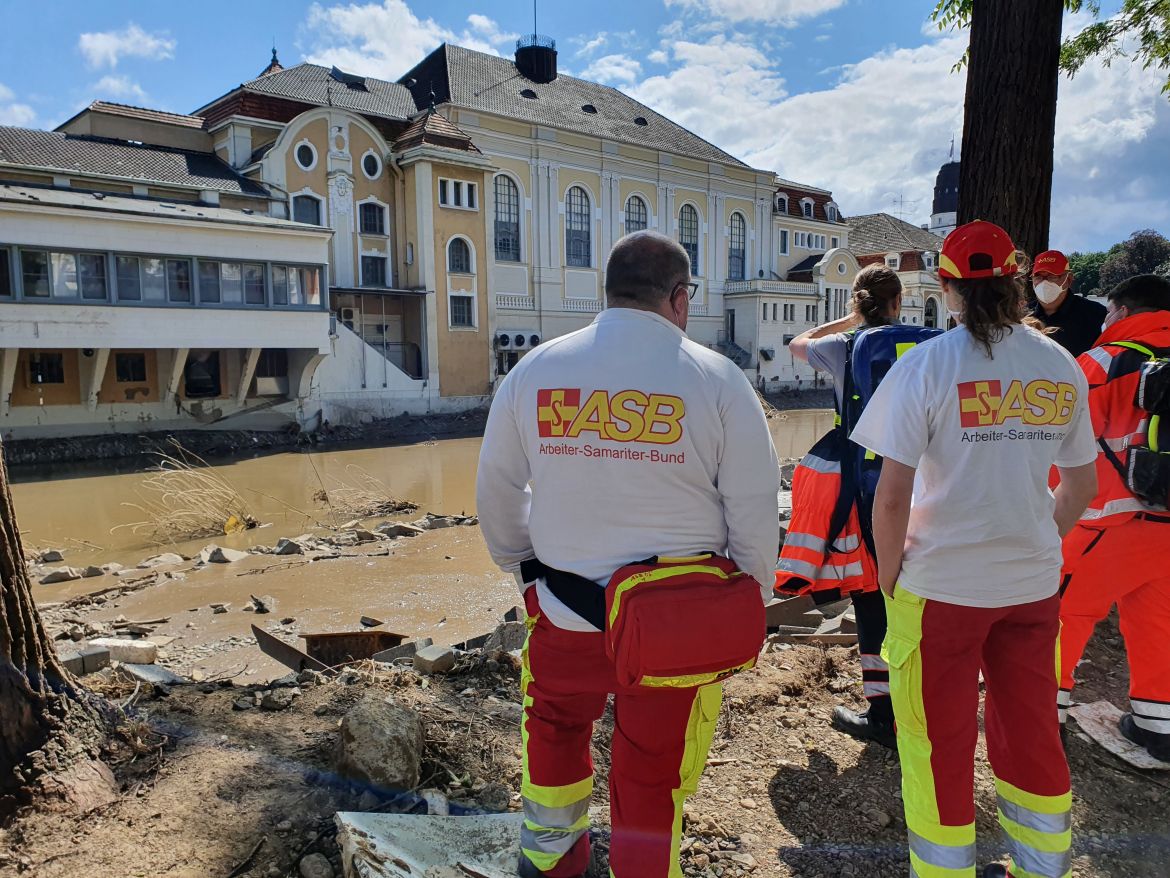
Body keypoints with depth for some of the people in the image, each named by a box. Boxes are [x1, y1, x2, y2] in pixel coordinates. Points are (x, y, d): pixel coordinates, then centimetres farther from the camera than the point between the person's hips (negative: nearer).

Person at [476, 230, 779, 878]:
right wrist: (750, 598, 9)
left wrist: (519, 563, 23)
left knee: (555, 723, 29)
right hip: (676, 621, -2)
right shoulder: (717, 379, -10)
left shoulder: (533, 369, -3)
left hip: (562, 609, 3)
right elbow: (755, 509, -7)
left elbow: (496, 488, 7)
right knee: (650, 771, 15)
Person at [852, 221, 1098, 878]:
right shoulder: (1062, 366, 1)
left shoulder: (928, 366, -14)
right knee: (1032, 731, 22)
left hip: (940, 584, -5)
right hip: (1034, 583, 5)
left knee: (940, 742, 11)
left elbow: (892, 496, -18)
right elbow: (1083, 486, 9)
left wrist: (888, 573, -4)